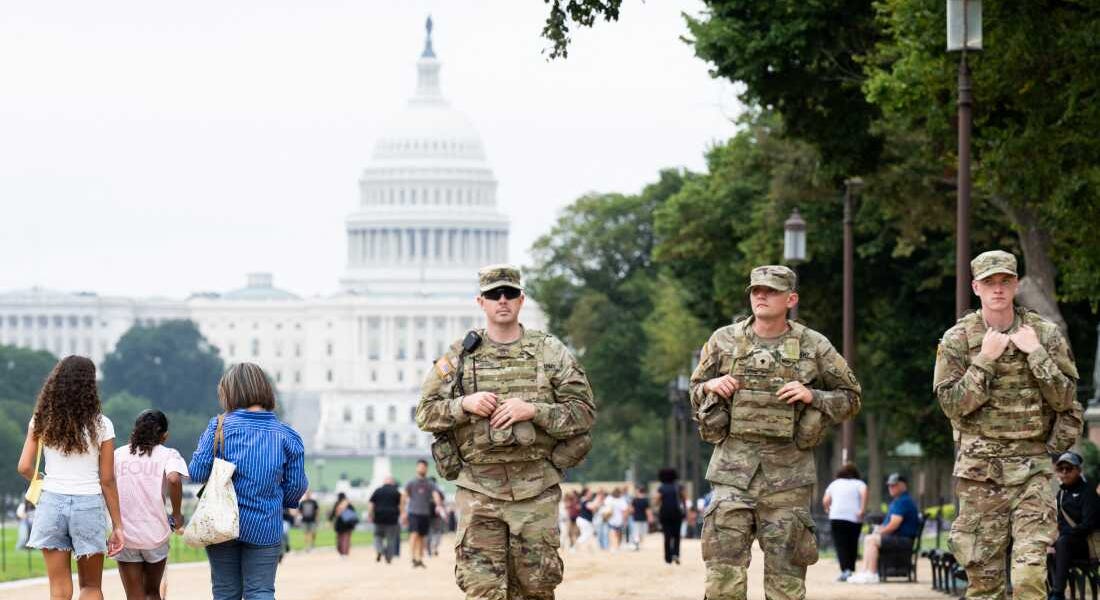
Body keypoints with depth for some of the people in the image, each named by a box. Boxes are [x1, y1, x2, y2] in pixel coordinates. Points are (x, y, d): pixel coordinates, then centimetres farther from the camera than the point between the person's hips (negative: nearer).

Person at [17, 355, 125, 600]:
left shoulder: (42, 421, 1)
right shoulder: (101, 425, -5)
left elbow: (25, 467, -2)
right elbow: (107, 481, -3)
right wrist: (117, 525, 4)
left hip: (52, 501, 1)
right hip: (89, 505, -1)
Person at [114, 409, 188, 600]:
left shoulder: (118, 454, 7)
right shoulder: (168, 454, 0)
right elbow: (174, 479, -21)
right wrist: (177, 514, -8)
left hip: (125, 535, 0)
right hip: (156, 535, 0)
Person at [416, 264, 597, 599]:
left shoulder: (552, 353, 6)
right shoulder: (459, 356, 8)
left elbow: (584, 411, 1)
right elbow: (425, 414, 9)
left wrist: (532, 410, -13)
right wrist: (464, 405, -10)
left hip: (536, 490, 0)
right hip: (479, 491, 0)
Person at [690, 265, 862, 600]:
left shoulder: (814, 346, 3)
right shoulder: (724, 341, 7)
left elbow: (850, 399, 9)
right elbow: (695, 391, 18)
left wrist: (812, 396, -9)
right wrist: (710, 386, -5)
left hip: (787, 473, -1)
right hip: (733, 468, 1)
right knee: (724, 572, -6)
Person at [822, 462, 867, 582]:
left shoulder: (834, 484, 14)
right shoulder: (859, 483, 10)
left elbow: (825, 501, 4)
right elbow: (864, 492, -12)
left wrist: (828, 509, 23)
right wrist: (862, 509, -12)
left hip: (837, 518, -1)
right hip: (855, 518, 1)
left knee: (841, 545, -4)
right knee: (852, 545, 13)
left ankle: (845, 570, -19)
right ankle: (851, 570, 11)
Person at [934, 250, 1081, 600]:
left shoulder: (1045, 334, 4)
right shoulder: (957, 340, 2)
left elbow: (1064, 399, 0)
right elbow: (952, 404, -5)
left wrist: (1035, 353, -9)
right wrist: (985, 360, -13)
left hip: (1033, 467, 0)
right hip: (980, 469, 0)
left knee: (1031, 570, -14)